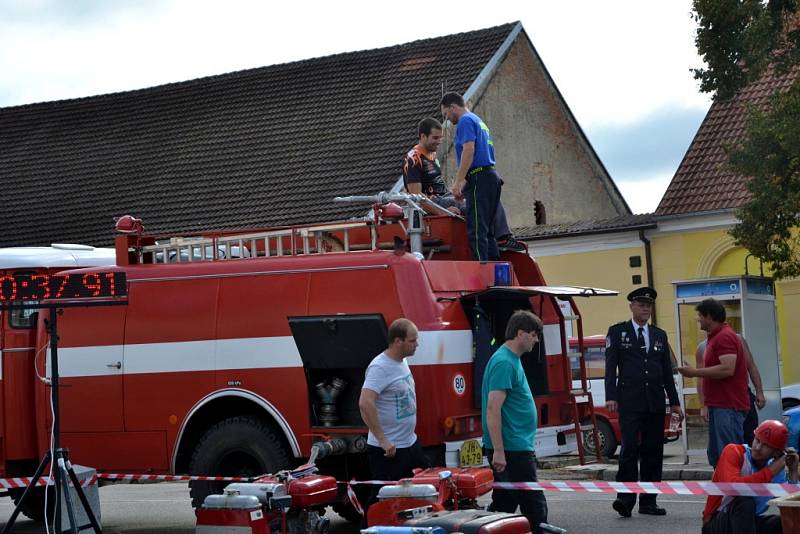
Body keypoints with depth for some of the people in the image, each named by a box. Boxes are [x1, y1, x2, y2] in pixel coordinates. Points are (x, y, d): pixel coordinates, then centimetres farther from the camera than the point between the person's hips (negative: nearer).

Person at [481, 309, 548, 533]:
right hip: (512, 449, -10)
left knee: (504, 504, 11)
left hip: (515, 447, 10)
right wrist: (498, 452, -25)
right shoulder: (504, 362, -17)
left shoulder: (511, 360, 14)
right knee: (534, 506, -6)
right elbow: (493, 409, -23)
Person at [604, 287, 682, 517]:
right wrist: (611, 397, -12)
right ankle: (625, 498, -14)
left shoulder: (660, 335, 16)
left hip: (655, 402, 4)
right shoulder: (617, 332, 5)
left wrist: (674, 401, 12)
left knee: (653, 452, 4)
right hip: (629, 401, -4)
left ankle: (648, 501, 10)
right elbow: (610, 367, -1)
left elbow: (667, 370, 17)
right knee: (630, 448, -15)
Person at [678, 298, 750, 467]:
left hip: (728, 407, -11)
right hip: (718, 405, 11)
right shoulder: (715, 337, 19)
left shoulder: (725, 337, -14)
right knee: (715, 456, 11)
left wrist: (695, 372, -18)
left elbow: (727, 369, -24)